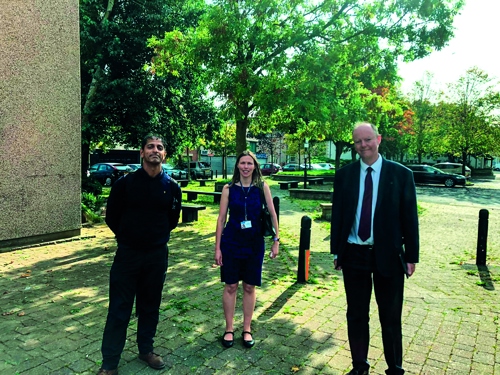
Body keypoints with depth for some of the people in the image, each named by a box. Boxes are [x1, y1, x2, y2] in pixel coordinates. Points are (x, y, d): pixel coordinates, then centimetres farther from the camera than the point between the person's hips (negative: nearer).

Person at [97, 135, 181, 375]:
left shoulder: (172, 186, -1)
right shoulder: (125, 183, -8)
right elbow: (111, 217, 3)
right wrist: (129, 237, 9)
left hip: (157, 256, 2)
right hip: (127, 254, -2)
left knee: (150, 307, 16)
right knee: (119, 310, 5)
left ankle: (146, 350, 35)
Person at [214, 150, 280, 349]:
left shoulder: (262, 187, -3)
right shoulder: (229, 188, -3)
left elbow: (272, 214, 0)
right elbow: (221, 218, -2)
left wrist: (276, 240, -3)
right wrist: (217, 247, -3)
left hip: (254, 243, 0)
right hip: (231, 243, 0)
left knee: (249, 287, 11)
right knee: (230, 286, 8)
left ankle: (247, 329, 27)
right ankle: (229, 329, 25)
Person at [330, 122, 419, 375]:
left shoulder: (401, 174, -4)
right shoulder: (344, 175, 1)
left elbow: (409, 218, -2)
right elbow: (337, 215, 4)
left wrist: (411, 256, -3)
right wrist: (336, 251, 4)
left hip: (388, 256, -2)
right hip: (353, 255, 2)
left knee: (391, 318, 11)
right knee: (356, 315, 14)